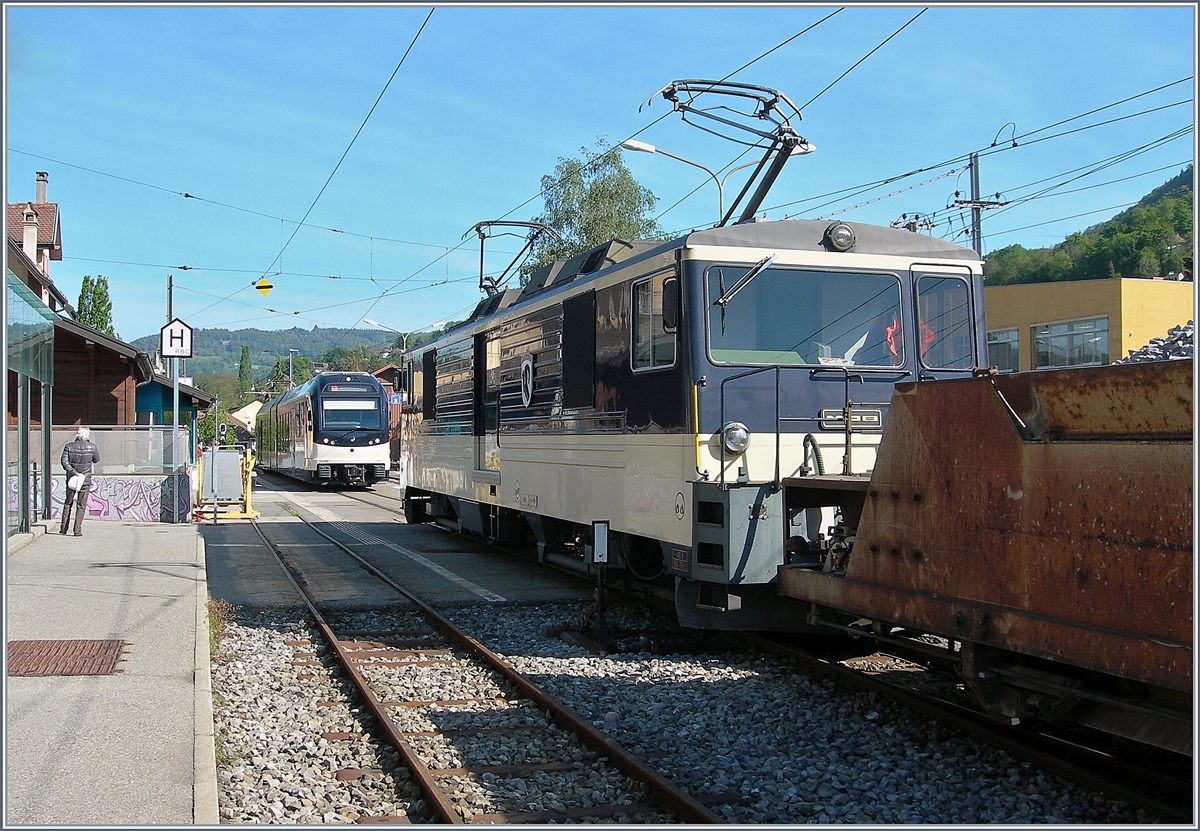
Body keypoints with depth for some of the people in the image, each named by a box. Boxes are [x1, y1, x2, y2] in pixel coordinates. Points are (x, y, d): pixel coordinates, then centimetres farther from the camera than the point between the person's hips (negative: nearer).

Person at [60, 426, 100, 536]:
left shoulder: (69, 446, -3)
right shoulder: (92, 447, -7)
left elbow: (64, 461, -12)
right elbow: (96, 460, 9)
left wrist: (73, 472, -15)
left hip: (71, 479, 2)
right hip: (85, 480, -2)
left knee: (67, 503, 16)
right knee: (81, 506, 4)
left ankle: (63, 528, 18)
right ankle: (77, 530, 0)